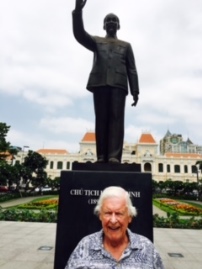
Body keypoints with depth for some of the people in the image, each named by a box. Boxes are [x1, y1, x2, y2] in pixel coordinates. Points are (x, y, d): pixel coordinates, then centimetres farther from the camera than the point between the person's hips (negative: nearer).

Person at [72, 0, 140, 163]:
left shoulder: (126, 46, 26)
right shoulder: (96, 41, 26)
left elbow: (132, 70, 15)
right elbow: (79, 34, 5)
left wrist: (135, 91, 2)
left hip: (118, 84, 0)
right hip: (100, 83, 0)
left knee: (116, 118, -13)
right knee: (101, 119, -7)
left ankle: (114, 157, -20)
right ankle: (102, 157, -8)